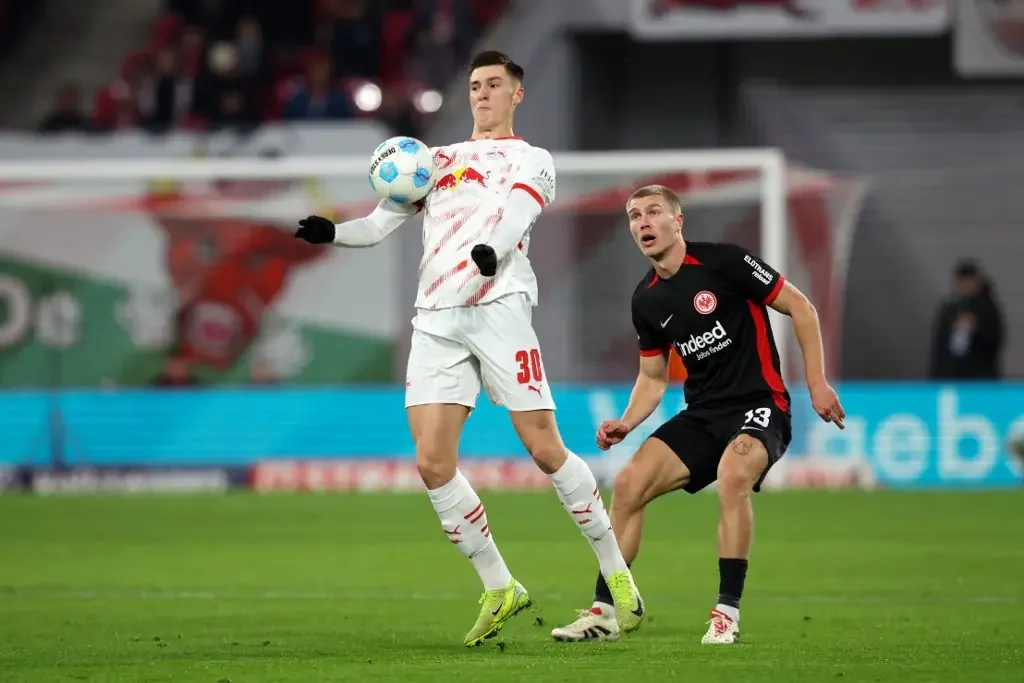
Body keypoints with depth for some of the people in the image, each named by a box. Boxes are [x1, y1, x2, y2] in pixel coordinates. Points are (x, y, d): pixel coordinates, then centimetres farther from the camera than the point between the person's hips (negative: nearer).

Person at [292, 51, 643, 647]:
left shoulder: (532, 160, 12)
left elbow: (515, 213, -9)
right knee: (434, 464, -7)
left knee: (545, 448, -12)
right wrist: (333, 232, -4)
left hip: (498, 308, -4)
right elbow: (380, 224, 19)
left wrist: (492, 250, -32)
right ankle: (500, 590, 6)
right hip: (436, 322, 4)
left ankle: (617, 574, 3)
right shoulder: (437, 161, 24)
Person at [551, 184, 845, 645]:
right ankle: (604, 613, -2)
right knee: (628, 484, -11)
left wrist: (817, 383, -11)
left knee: (733, 474, -35)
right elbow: (652, 377, 19)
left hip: (759, 405, -6)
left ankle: (727, 613, -25)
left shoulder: (723, 262, -12)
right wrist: (626, 424, 0)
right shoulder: (646, 300, 7)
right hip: (702, 414, 6)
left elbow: (800, 307, -6)